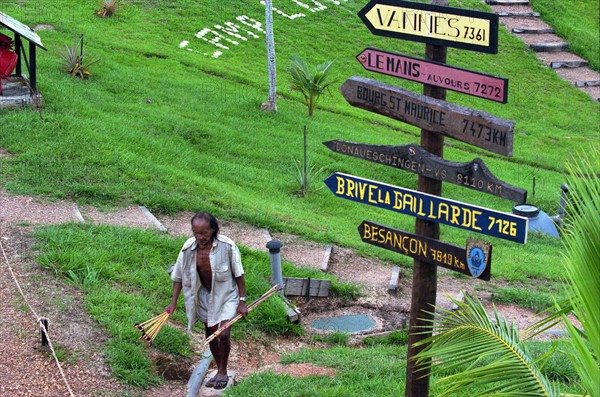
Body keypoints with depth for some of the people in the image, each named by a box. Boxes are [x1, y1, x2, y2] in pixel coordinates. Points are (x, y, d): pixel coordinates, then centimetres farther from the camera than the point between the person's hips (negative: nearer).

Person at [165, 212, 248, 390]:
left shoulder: (227, 246, -25)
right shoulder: (188, 247, -16)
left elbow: (239, 275, -14)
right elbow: (179, 276, -2)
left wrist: (242, 301, -13)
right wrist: (173, 303, -3)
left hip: (226, 294, -4)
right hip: (205, 295, 4)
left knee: (223, 334, -15)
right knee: (210, 335, 13)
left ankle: (223, 372, 8)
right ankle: (219, 372, 32)